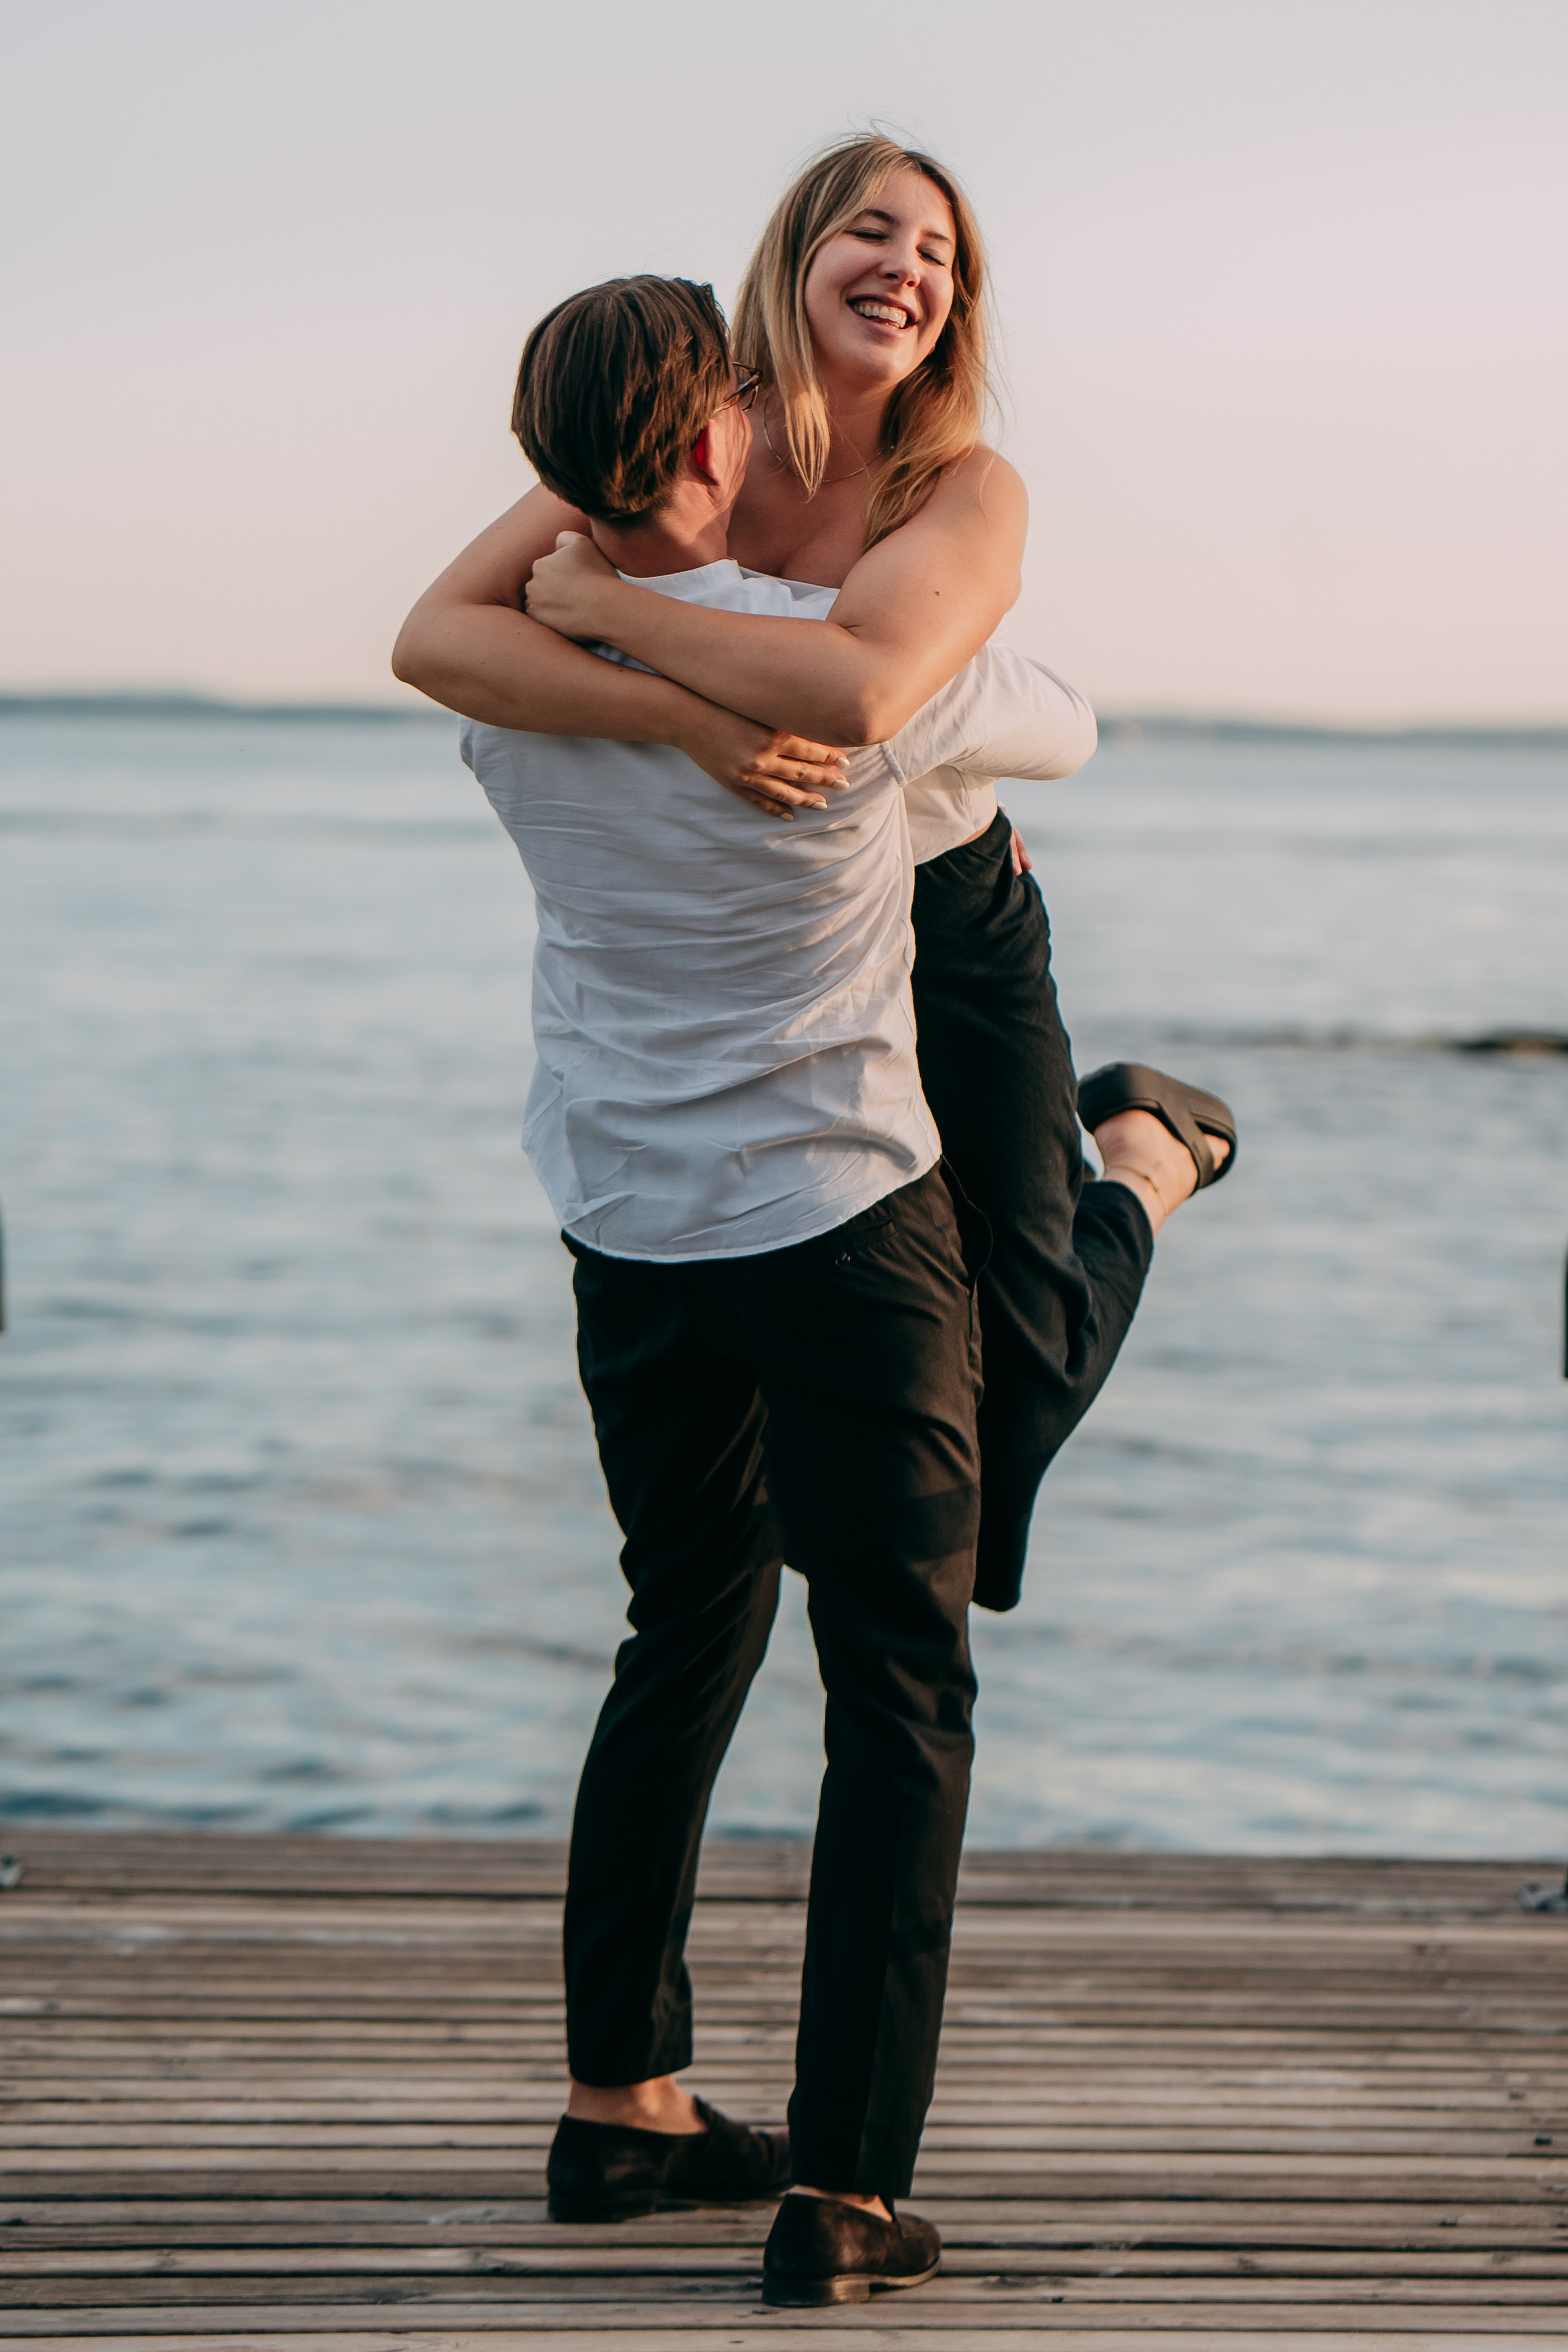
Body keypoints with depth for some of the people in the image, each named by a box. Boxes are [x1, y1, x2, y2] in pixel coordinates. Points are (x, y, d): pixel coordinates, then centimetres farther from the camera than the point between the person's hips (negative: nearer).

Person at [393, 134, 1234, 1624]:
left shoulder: (967, 493, -19)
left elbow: (856, 688, -41)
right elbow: (434, 640, -27)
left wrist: (596, 597, -32)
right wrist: (688, 720, -39)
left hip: (949, 934, -2)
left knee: (1016, 1362, 4)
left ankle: (1146, 1153, 34)